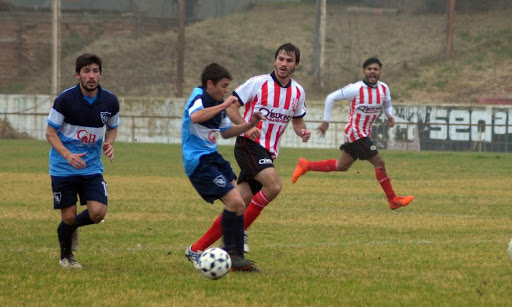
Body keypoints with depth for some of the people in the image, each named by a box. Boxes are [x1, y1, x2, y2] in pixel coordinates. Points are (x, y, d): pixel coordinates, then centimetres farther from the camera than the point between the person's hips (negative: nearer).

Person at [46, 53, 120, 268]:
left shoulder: (110, 101, -4)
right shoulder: (65, 99, -15)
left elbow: (112, 128, 15)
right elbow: (50, 132, -8)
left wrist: (109, 144, -9)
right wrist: (68, 155, -24)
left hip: (92, 168, 3)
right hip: (63, 168, -3)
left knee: (98, 213, -13)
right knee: (68, 217, 0)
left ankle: (72, 226, 23)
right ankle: (66, 256, 29)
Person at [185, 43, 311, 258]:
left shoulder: (298, 92, 9)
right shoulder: (258, 83, -8)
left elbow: (297, 119, 23)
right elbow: (231, 106, -6)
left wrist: (302, 132, 0)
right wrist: (246, 127, -22)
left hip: (269, 152, 6)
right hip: (249, 145, -6)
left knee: (240, 204, -1)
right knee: (274, 185, -28)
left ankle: (198, 248, 4)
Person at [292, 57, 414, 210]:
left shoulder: (384, 89, 0)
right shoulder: (356, 89, -18)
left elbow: (387, 104, 20)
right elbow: (331, 98, -10)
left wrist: (390, 115, -3)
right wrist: (326, 121, -9)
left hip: (365, 133, 8)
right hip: (355, 133, -8)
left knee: (342, 166, 19)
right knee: (379, 162, -10)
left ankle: (306, 166, 32)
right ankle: (393, 200, 0)